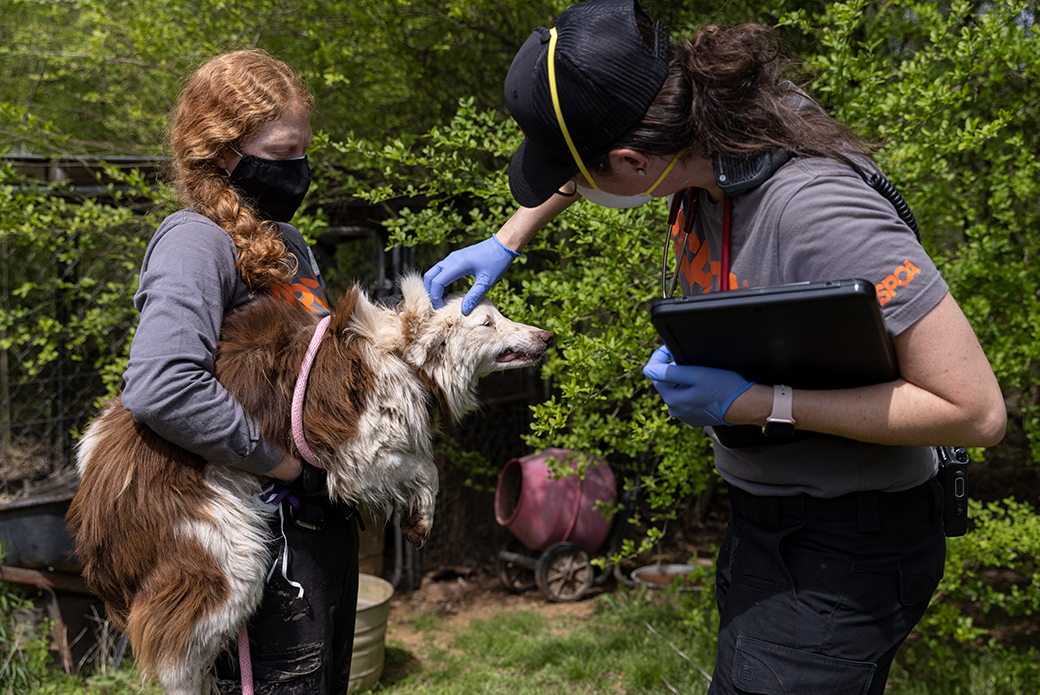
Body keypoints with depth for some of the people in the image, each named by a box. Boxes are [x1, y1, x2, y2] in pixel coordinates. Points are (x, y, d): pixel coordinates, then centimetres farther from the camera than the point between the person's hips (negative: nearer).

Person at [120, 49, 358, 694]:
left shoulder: (288, 239, 12)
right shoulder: (197, 241, -15)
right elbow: (161, 387, -32)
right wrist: (293, 466, -23)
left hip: (327, 518, 9)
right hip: (268, 530, -9)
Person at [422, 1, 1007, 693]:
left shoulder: (818, 210, -33)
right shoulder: (703, 128, -10)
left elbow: (977, 409, -29)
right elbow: (584, 147, 14)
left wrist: (754, 403, -29)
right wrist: (505, 243, 9)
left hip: (845, 546, -8)